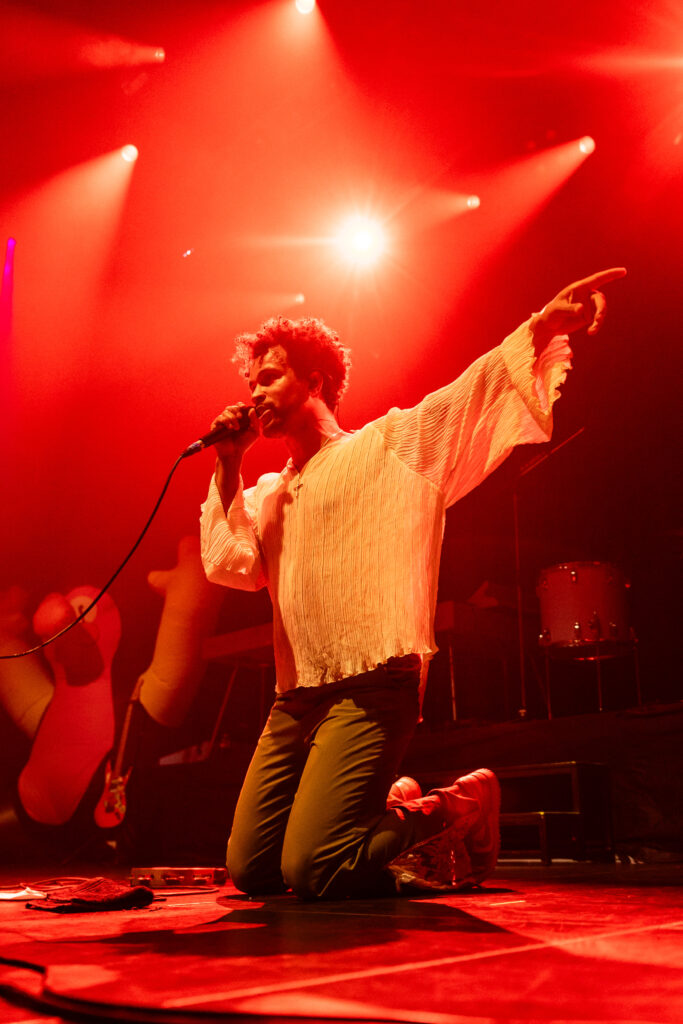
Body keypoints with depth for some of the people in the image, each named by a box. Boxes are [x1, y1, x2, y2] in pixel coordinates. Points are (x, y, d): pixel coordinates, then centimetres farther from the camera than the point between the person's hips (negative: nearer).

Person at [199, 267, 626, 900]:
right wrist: (228, 468, 4)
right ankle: (391, 808, 25)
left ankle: (460, 809, 7)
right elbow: (229, 565, 7)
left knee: (314, 873, -17)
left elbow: (474, 391, -10)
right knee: (250, 872, 6)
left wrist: (546, 323, -25)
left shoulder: (389, 445, 4)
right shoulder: (268, 493, 21)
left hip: (371, 687, -7)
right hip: (295, 698, 7)